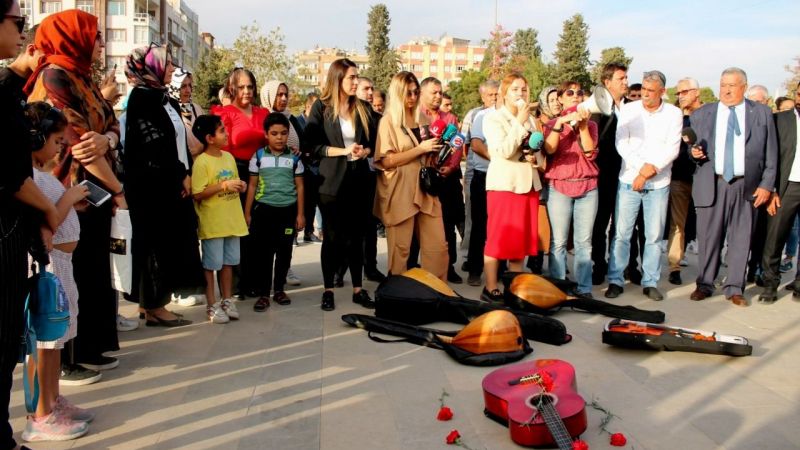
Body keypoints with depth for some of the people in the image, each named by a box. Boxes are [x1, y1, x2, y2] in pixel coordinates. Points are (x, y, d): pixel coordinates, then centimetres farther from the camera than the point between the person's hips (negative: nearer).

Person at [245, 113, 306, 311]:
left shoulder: (294, 158, 2)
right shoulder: (258, 156, 1)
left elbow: (299, 187, 6)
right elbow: (252, 186, 5)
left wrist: (300, 213, 3)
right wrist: (247, 213, 3)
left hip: (288, 209, 1)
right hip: (264, 209, -1)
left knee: (284, 251, 8)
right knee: (264, 252, 2)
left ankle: (279, 289, 22)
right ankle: (263, 293, 9)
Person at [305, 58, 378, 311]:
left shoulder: (363, 108, 10)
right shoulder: (321, 107, -2)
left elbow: (373, 143, 11)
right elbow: (312, 145, -8)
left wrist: (363, 151, -10)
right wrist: (344, 150, -16)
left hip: (358, 180, 3)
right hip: (332, 181, -3)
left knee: (355, 237, 7)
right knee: (332, 238, 4)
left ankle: (358, 289, 15)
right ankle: (328, 290, 14)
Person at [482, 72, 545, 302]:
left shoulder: (531, 119, 15)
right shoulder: (493, 118, -4)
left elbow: (539, 153, 19)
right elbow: (505, 150, -18)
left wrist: (535, 159, -4)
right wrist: (519, 121, -15)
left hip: (528, 184, 6)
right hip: (504, 184, -6)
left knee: (522, 239, 8)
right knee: (499, 238, -3)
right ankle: (490, 289, 4)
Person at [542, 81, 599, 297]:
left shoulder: (591, 125, 14)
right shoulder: (552, 124, 10)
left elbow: (590, 153, -3)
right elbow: (549, 149, -10)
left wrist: (582, 125, -9)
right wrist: (560, 123, -18)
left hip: (587, 187, 2)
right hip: (559, 187, -1)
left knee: (584, 241, 1)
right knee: (558, 241, -3)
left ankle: (584, 289, 6)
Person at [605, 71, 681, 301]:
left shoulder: (673, 113, 3)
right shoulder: (628, 110, 2)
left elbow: (672, 149, -4)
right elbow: (621, 144, -4)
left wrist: (651, 169, -15)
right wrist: (641, 167, -14)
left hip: (659, 183, 1)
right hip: (629, 180, 0)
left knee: (654, 236, 5)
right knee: (622, 233, 0)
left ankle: (650, 282, 15)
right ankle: (615, 280, 9)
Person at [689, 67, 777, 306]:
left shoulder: (762, 113, 8)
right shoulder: (701, 114, 8)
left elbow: (771, 154, 6)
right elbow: (693, 148, 12)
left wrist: (766, 184, 0)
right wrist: (693, 152, -11)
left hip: (747, 186, 0)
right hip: (711, 185, 0)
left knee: (741, 238, 4)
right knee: (708, 237, 3)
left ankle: (734, 288, 16)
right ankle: (704, 285, 16)